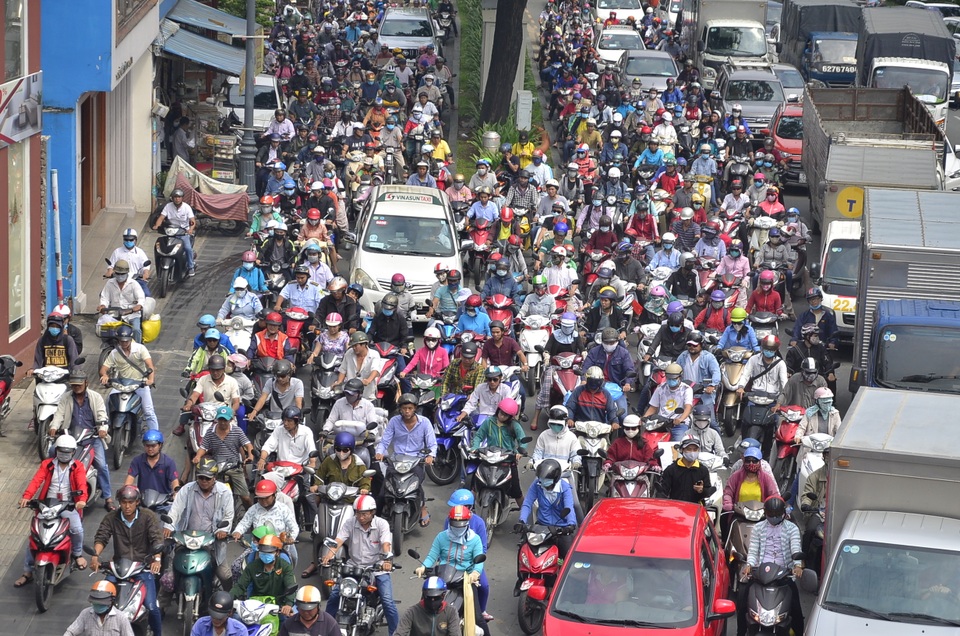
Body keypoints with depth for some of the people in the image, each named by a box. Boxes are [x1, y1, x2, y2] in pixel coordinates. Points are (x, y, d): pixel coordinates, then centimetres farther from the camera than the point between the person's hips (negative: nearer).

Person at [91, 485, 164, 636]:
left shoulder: (148, 516, -2)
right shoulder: (111, 518, 4)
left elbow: (157, 539, -13)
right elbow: (101, 537, -7)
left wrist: (157, 559, -32)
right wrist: (96, 555, -27)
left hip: (143, 568, -2)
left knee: (151, 607, -13)